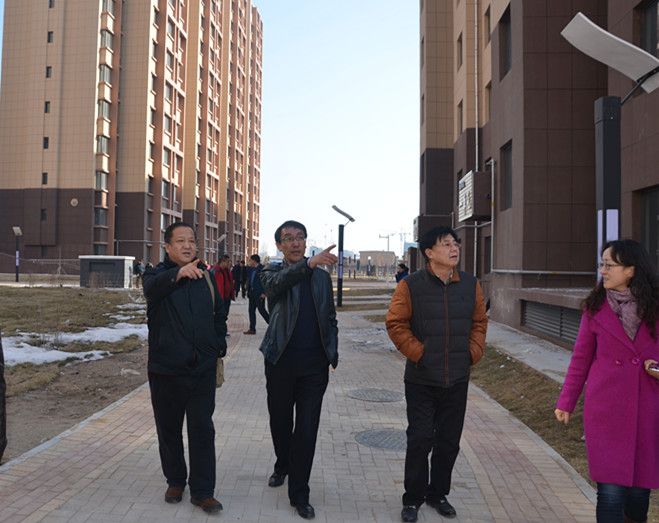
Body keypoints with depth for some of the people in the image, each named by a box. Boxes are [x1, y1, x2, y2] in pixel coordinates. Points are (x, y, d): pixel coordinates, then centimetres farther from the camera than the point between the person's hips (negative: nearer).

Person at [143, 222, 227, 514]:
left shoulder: (206, 277, 7)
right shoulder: (158, 275, -4)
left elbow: (219, 315, 16)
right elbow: (152, 287, -31)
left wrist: (219, 349, 10)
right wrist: (178, 273, -51)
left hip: (202, 369, 2)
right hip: (166, 369, -1)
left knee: (203, 430, 2)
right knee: (169, 429, 13)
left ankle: (202, 491, 13)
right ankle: (175, 481, 32)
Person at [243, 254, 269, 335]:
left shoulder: (262, 269, -13)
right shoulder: (252, 270, 13)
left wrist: (264, 293, -20)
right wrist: (248, 291, 10)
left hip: (259, 294, -9)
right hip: (252, 294, 9)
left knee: (261, 310, -5)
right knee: (251, 310, 9)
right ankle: (252, 329, 16)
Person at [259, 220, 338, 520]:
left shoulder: (322, 276, 8)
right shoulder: (273, 272, -1)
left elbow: (330, 318, 14)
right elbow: (276, 284, -27)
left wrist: (332, 354, 6)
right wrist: (309, 263, -42)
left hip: (314, 363, 1)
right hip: (281, 361, -1)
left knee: (307, 429, 1)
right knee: (280, 422, 16)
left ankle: (299, 494, 12)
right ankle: (283, 466, 44)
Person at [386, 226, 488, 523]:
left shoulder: (471, 285, 2)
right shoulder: (411, 286, -10)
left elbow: (479, 322, 12)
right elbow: (396, 324, -7)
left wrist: (473, 352, 1)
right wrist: (418, 352, -12)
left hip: (457, 380, 4)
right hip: (422, 379, -4)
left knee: (449, 441, 14)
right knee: (420, 440, 3)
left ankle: (438, 493, 33)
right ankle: (413, 499, 21)